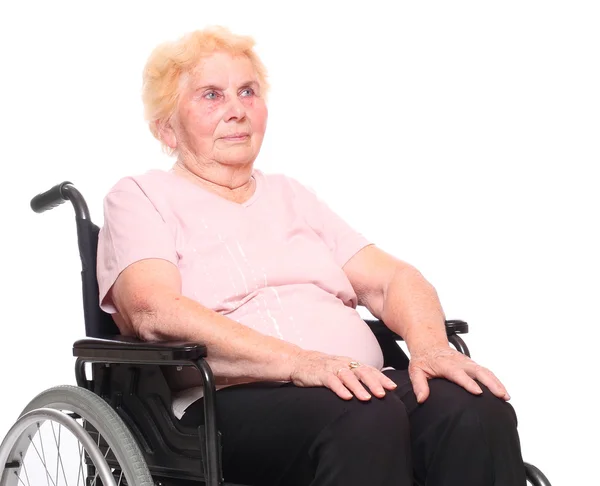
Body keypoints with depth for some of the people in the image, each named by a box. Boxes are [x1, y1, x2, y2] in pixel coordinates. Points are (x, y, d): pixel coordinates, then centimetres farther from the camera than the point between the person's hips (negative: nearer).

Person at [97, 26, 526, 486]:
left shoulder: (289, 194, 29)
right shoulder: (139, 197, 11)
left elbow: (391, 278, 18)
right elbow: (155, 312, -9)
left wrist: (430, 344, -7)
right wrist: (300, 362, -22)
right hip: (232, 404, -5)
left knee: (479, 410, -27)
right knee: (368, 418, -37)